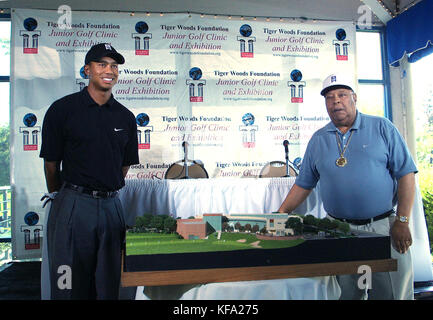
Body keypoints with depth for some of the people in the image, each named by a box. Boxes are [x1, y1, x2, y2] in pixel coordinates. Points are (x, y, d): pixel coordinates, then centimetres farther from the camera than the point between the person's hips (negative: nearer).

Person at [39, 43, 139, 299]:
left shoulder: (126, 117, 8)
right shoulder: (62, 109, -1)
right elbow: (51, 163, 4)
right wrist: (59, 199, 13)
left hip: (111, 205, 3)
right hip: (72, 207, -3)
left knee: (109, 287, 12)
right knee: (69, 286, 6)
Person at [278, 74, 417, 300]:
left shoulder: (382, 128, 2)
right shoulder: (318, 139, 9)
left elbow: (406, 174, -1)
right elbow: (304, 183, 13)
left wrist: (402, 222, -7)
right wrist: (280, 214, 5)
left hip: (383, 227, -2)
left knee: (394, 293, 4)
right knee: (346, 294, 9)